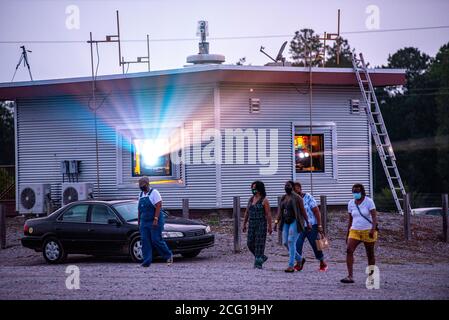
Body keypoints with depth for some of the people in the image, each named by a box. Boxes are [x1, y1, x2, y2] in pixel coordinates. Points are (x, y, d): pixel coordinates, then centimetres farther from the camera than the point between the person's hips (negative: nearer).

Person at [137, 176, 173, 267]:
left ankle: (168, 256, 9)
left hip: (154, 222, -7)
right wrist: (139, 222, 15)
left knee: (156, 240, -9)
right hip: (144, 222, 7)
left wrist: (155, 219, -23)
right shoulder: (141, 194, 15)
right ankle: (146, 261, -1)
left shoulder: (154, 193, -7)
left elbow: (158, 206, -15)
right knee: (145, 241, -1)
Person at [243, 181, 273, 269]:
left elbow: (268, 214, -9)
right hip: (252, 224, 6)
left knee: (259, 243, -8)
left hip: (261, 224, -6)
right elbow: (247, 212, 16)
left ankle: (258, 263, -5)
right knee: (250, 243, 3)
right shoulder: (251, 199, 12)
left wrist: (270, 227, -13)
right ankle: (262, 257, 22)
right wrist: (244, 224, 15)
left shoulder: (264, 200, -7)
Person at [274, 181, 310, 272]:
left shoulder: (297, 198, -8)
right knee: (285, 243, 3)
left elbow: (303, 211, -7)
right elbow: (279, 211, 8)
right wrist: (276, 222, 0)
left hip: (295, 222, -7)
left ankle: (291, 266, -15)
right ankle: (299, 260, 25)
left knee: (291, 242, -16)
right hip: (286, 223, 7)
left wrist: (308, 223, -8)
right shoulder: (283, 198, 11)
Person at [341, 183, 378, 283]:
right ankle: (350, 276, -23)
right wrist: (348, 234, 14)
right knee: (349, 250, -18)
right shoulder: (351, 203, 8)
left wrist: (373, 229, -25)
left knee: (370, 254, 5)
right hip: (354, 231, 3)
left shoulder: (369, 202, -5)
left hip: (368, 231, -3)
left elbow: (374, 216, -11)